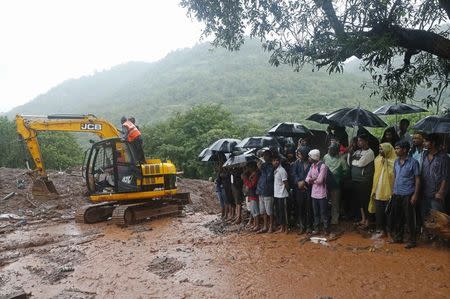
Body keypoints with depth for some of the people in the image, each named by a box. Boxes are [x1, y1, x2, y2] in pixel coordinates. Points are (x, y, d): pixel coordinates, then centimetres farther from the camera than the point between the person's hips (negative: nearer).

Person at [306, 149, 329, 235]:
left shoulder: (322, 166, -15)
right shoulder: (312, 166, 8)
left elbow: (319, 180, -20)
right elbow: (307, 178, 4)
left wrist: (312, 180, -3)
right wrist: (314, 180, -14)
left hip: (321, 193, -6)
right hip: (314, 193, 6)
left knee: (323, 212, 4)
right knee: (315, 212, 13)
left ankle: (325, 228, 16)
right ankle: (316, 228, 23)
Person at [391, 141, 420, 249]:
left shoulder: (413, 162, -8)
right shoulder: (396, 162, 9)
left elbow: (417, 180, -7)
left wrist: (415, 195, -11)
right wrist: (393, 191, 13)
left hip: (408, 195, -6)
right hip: (396, 195, 6)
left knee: (409, 219, 2)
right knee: (397, 217, 12)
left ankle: (412, 241, 15)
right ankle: (398, 237, 26)